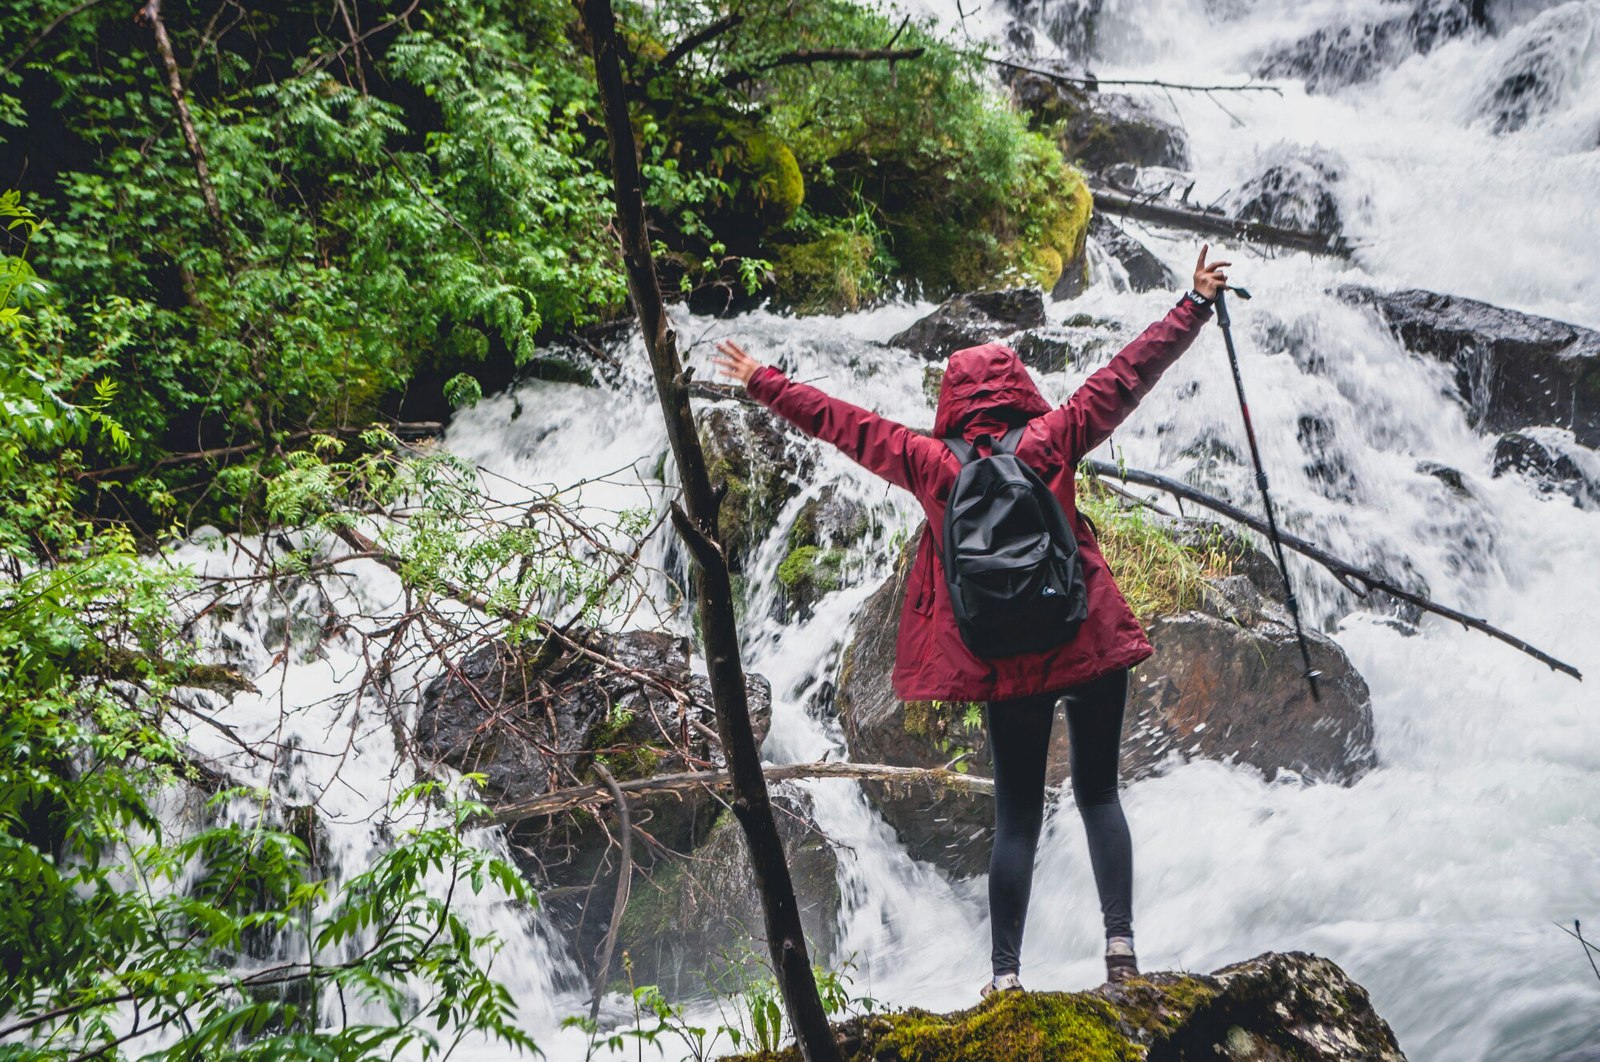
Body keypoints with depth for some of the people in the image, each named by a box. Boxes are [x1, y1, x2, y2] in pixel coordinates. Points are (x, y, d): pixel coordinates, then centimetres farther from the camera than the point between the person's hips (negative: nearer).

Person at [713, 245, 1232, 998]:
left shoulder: (931, 462, -1)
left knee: (1017, 816, 9)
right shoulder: (1053, 438, -3)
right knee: (1098, 794, 11)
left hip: (1005, 664, 1)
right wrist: (1197, 303, 10)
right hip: (1091, 643, 0)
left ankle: (1006, 974, 7)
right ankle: (1120, 942, -1)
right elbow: (1128, 373, 2)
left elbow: (839, 422, 7)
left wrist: (762, 383, 18)